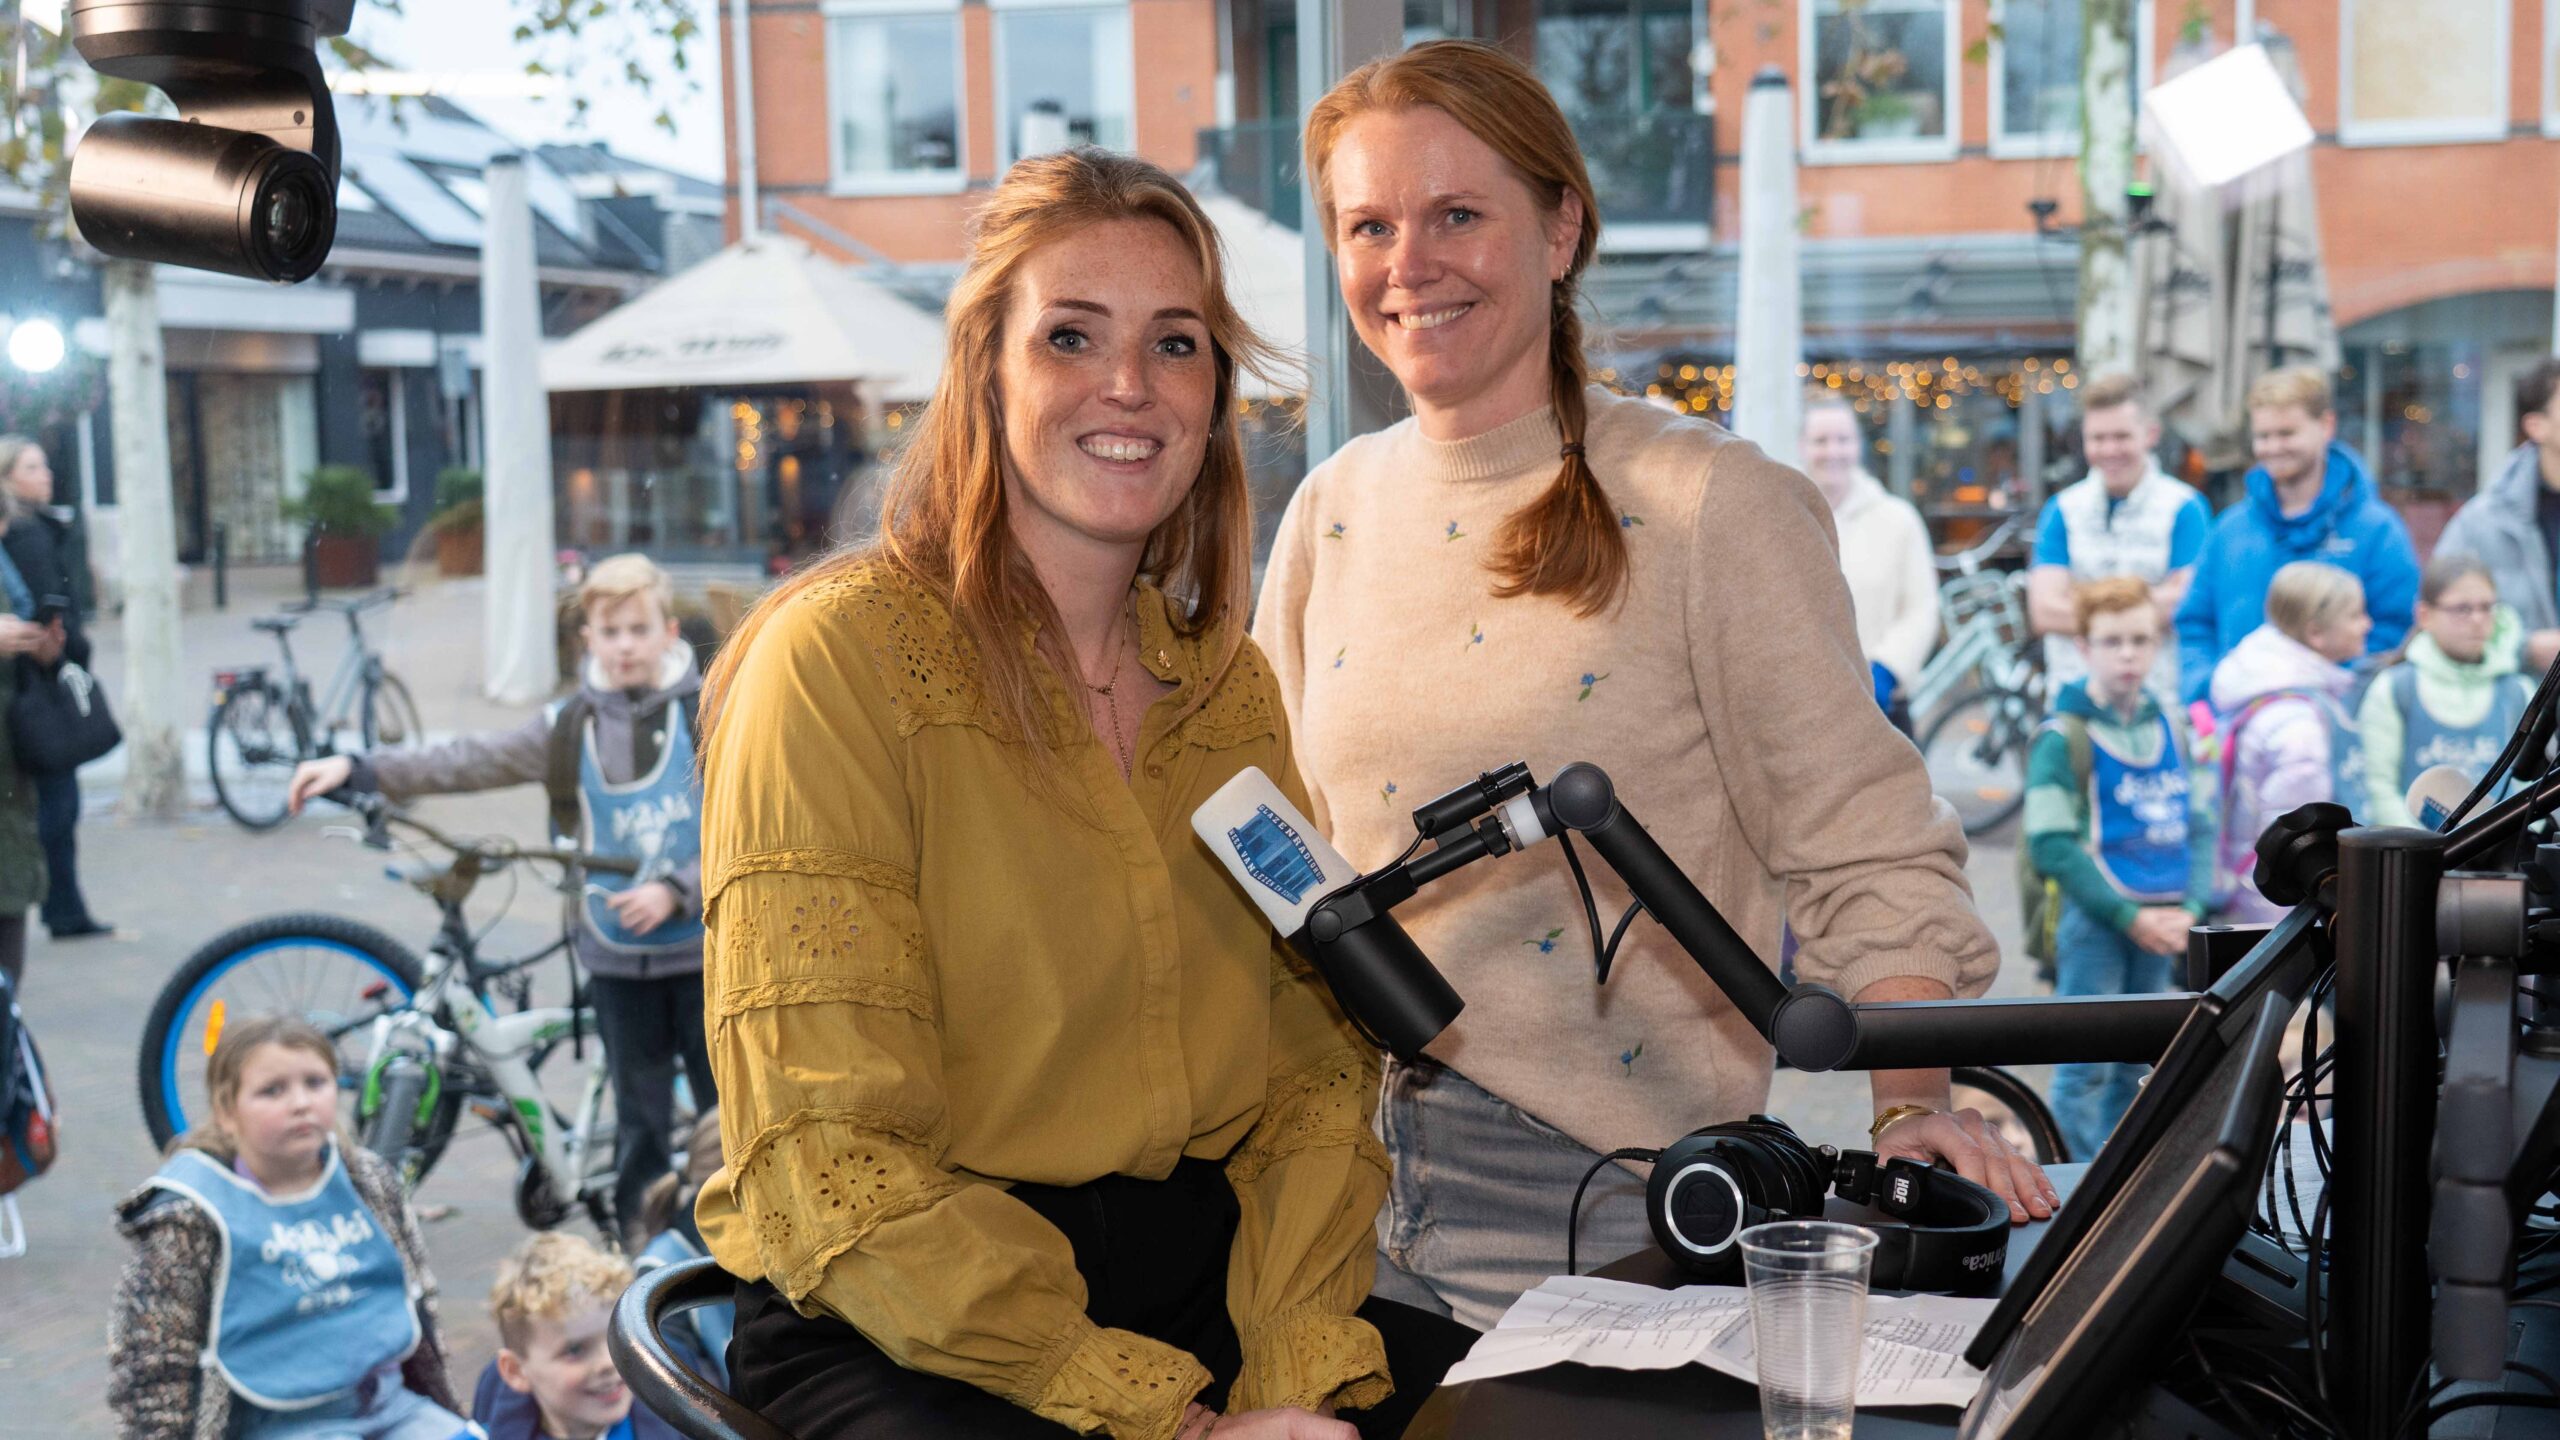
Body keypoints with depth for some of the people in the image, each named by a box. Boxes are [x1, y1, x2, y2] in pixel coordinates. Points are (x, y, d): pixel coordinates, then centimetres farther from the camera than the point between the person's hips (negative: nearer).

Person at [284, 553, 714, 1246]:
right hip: (616, 956, 2)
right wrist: (355, 770, -14)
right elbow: (470, 761, -5)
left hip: (705, 948, -2)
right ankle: (642, 1244, 19)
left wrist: (675, 891, -18)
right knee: (640, 1112, 8)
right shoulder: (569, 727, 3)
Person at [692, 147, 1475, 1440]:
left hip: (1207, 1289, 6)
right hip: (895, 1335, -5)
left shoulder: (1229, 687, 11)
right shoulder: (840, 659, -9)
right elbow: (834, 1161, -14)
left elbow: (1309, 1068, 9)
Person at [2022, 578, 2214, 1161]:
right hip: (2093, 921, -6)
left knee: (2135, 1067, 13)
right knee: (2086, 1070, -3)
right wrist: (2129, 917, -16)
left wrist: (2190, 907, -4)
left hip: (2159, 926, 6)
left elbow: (2200, 824, 13)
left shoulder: (2170, 726, 10)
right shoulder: (2065, 736, -8)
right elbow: (2052, 845, -13)